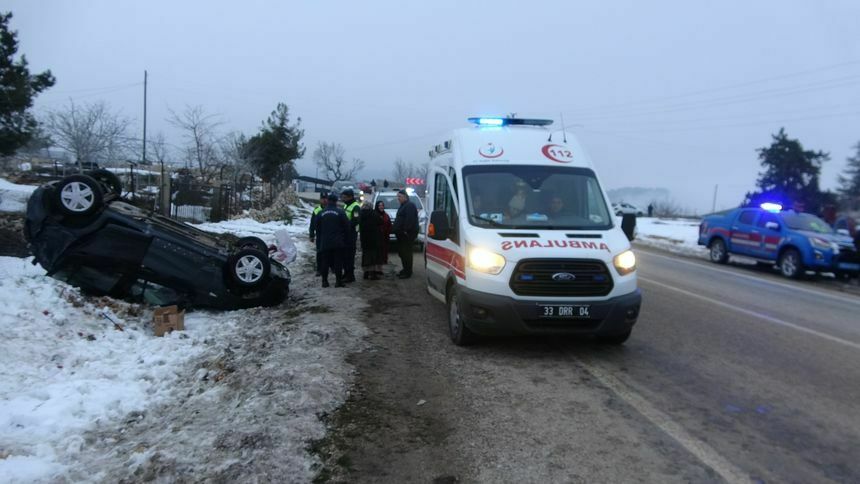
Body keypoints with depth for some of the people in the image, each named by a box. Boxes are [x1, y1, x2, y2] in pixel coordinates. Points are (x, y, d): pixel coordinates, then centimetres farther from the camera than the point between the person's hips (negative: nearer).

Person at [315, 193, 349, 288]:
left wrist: (319, 240, 22)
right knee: (338, 261, 1)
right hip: (338, 243, -2)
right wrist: (344, 239, 7)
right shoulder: (340, 212, -5)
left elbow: (317, 229, 11)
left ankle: (324, 281, 9)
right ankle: (338, 281, -2)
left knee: (325, 262, 8)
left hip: (325, 243, 3)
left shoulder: (321, 213, 5)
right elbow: (347, 227, -5)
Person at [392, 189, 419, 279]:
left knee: (406, 253, -8)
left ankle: (408, 272, -4)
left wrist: (406, 230, -27)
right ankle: (405, 269, 24)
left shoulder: (409, 206, -12)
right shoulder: (403, 206, 22)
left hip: (407, 233, -11)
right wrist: (394, 229, 20)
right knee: (401, 252, 14)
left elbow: (410, 220, -23)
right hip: (401, 234, 11)